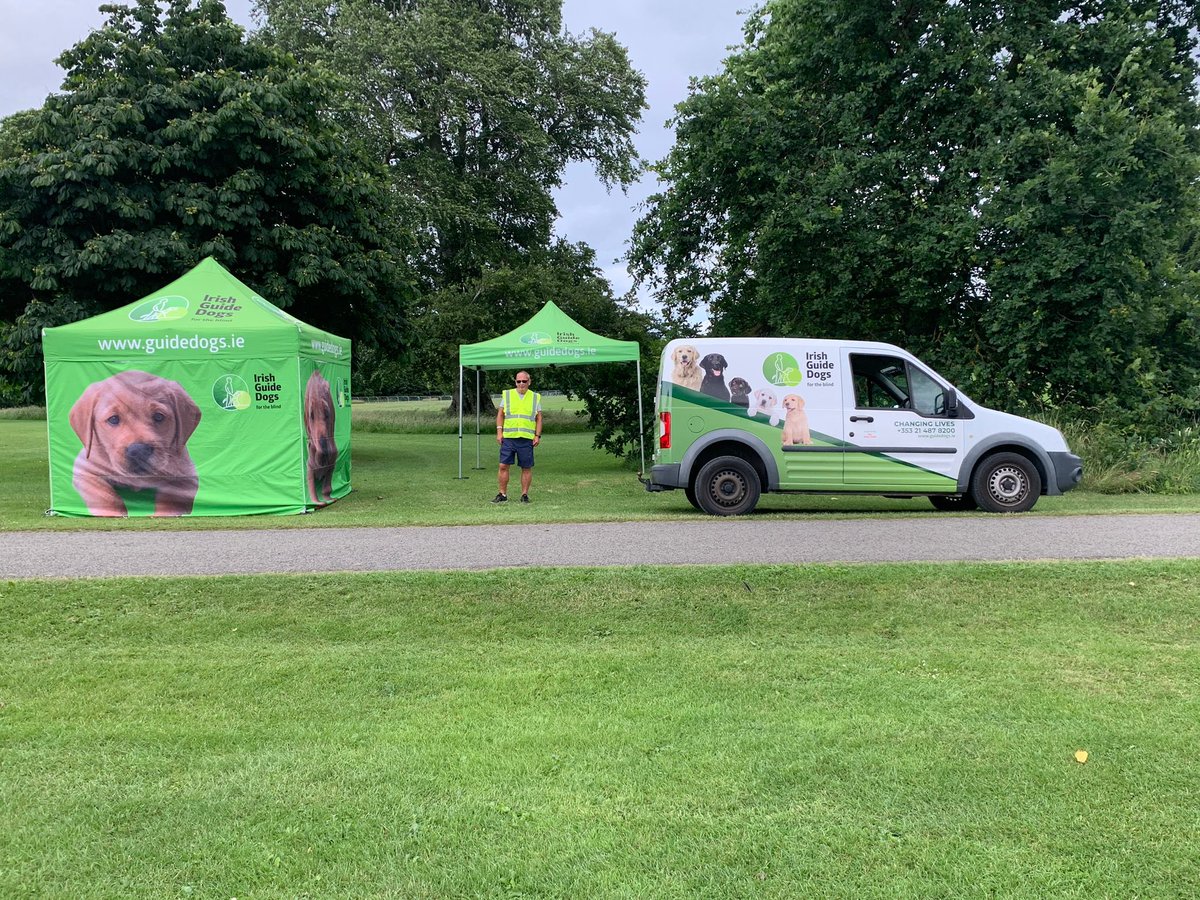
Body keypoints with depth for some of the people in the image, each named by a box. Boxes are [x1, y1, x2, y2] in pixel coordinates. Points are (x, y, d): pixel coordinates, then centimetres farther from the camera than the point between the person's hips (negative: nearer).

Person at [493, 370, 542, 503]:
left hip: (527, 439, 0)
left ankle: (525, 495, 11)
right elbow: (500, 414, 10)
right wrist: (499, 432, -1)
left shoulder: (535, 397, 10)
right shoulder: (507, 395, 10)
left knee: (526, 468, 2)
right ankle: (503, 494, 6)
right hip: (508, 437, 0)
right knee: (503, 466, -2)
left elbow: (539, 418, 9)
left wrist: (538, 435, 0)